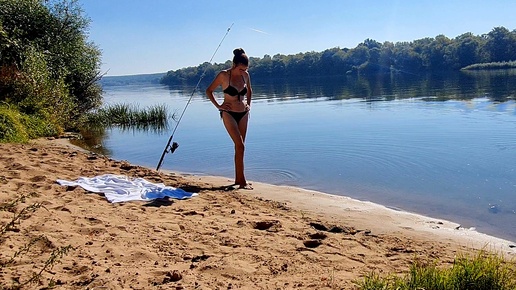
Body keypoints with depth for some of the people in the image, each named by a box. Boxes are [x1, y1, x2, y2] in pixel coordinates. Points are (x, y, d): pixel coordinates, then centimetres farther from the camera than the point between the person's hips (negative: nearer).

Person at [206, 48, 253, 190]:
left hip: (243, 114, 5)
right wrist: (218, 106, -5)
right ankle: (242, 181, -12)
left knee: (239, 147, 7)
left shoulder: (246, 75, 5)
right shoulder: (224, 75, -10)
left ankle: (238, 179, 15)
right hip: (229, 114, -5)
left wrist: (248, 104, 12)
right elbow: (209, 90, -1)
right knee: (240, 146, -14)